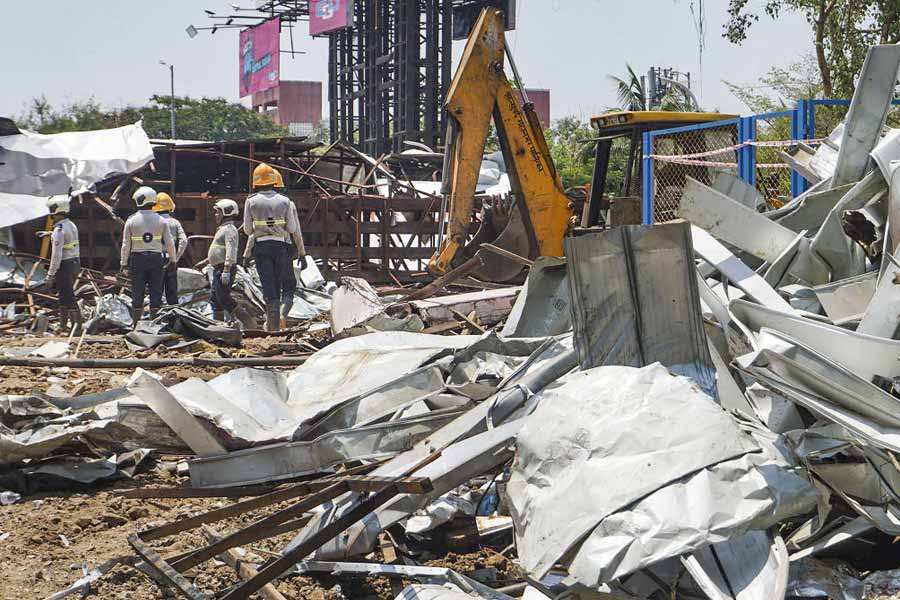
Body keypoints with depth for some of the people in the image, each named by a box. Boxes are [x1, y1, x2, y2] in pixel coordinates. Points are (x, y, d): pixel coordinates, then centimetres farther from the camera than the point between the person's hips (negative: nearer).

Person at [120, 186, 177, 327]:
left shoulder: (131, 221, -5)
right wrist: (173, 259, 13)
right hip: (156, 258, 1)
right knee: (156, 292, 5)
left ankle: (136, 325, 6)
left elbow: (126, 245, -3)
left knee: (137, 293, 4)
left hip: (137, 259, -1)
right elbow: (169, 243, 1)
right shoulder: (161, 221, -1)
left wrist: (124, 262, 5)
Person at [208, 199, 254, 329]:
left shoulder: (229, 229, -11)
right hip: (219, 269, 11)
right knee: (214, 299, 11)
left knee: (224, 299, -14)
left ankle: (247, 321, -14)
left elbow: (231, 251, -21)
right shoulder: (223, 229, 22)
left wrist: (226, 270, -27)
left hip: (224, 268, -11)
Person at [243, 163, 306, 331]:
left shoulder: (251, 201, -3)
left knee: (268, 285, 3)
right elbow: (293, 229, -2)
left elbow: (247, 230, 2)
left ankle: (273, 323, -3)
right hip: (281, 246, 0)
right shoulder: (284, 201, -1)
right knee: (287, 284, 12)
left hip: (261, 246, 0)